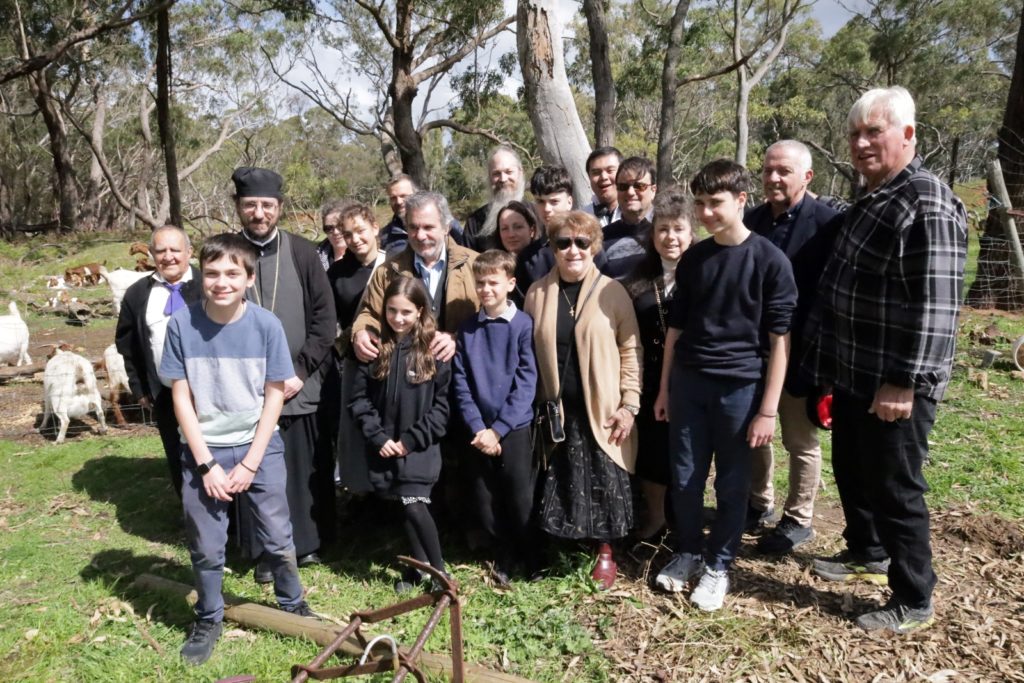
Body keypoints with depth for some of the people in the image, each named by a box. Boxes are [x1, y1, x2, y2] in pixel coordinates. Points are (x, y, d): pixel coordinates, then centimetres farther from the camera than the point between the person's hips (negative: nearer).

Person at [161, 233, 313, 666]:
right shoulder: (182, 324, -11)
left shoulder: (266, 325, -12)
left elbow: (274, 395, -6)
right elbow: (181, 398, -6)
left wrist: (250, 463, -8)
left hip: (259, 447, 0)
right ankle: (208, 620, 32)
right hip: (203, 451, 0)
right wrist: (207, 464, -9)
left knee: (278, 538, 7)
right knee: (206, 547, 8)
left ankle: (292, 605, 32)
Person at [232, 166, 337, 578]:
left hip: (300, 387, 0)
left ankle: (307, 542, 30)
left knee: (306, 471, 10)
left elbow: (325, 317, -1)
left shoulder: (302, 254, -1)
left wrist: (300, 371, -7)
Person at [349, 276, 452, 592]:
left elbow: (441, 405, -6)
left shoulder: (434, 350, -5)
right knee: (405, 509, 11)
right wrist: (377, 437, -7)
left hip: (420, 446, -3)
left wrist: (411, 440, -10)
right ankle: (419, 564, 30)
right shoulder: (375, 347, 1)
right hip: (384, 447, 3)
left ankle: (438, 571, 7)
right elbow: (359, 398, 2)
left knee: (415, 506, -12)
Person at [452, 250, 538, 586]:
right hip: (478, 431, 3)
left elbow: (526, 382, -9)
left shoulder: (524, 325, -6)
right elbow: (460, 383, 1)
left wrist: (498, 429, -12)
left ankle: (530, 557, 27)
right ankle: (505, 553, 32)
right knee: (485, 502, 10)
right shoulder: (467, 329, 3)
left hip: (514, 429, -3)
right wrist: (477, 427, -9)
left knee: (520, 501, 3)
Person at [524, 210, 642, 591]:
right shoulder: (537, 293, 2)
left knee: (604, 483, 8)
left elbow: (631, 350, -4)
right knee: (561, 483, 11)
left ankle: (605, 553, 27)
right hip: (556, 410, 2)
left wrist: (630, 404, -8)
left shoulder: (612, 292, -5)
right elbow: (529, 353, 6)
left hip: (601, 409, -2)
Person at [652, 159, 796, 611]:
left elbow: (779, 340, -8)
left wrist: (768, 409, -10)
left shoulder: (770, 260, -7)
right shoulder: (692, 259, 6)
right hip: (688, 383, 4)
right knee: (685, 478, 10)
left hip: (740, 387, -4)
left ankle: (718, 565, 26)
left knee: (731, 483, 9)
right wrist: (664, 388, 12)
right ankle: (687, 553, 31)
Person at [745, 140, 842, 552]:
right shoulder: (752, 219, 4)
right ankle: (759, 502, 37)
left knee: (800, 441, 10)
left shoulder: (826, 223, -14)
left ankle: (798, 520, 26)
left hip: (799, 352, -6)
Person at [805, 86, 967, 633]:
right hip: (853, 376, 9)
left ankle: (913, 602, 20)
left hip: (894, 385, -9)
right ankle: (867, 553, 43)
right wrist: (831, 367, 20)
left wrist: (904, 381, -25)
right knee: (851, 473, 22)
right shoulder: (871, 199, 13)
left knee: (895, 489, 3)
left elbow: (935, 305, -24)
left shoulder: (928, 205, -18)